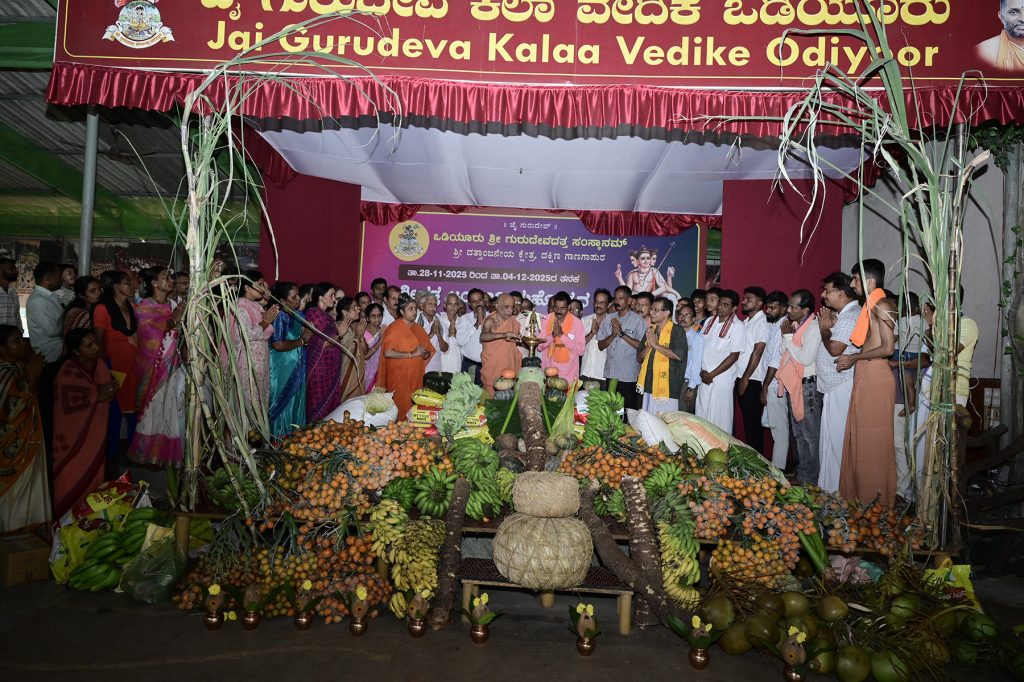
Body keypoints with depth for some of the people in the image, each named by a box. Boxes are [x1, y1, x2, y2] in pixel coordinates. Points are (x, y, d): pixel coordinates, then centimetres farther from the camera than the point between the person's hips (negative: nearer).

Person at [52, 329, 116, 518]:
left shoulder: (100, 365, -1)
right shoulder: (68, 371, -20)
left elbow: (108, 393, 9)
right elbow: (69, 405, -25)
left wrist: (110, 391, -13)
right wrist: (97, 397, -23)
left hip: (96, 431, 6)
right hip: (74, 434, -6)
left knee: (94, 472, 13)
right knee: (72, 478, 0)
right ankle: (66, 515, 16)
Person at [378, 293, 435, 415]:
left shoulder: (418, 328, 15)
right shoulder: (394, 328, -5)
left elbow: (429, 351, 17)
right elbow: (387, 353, -18)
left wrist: (425, 354, -6)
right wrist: (411, 354, -18)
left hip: (416, 377, 5)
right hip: (398, 377, -5)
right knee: (399, 406, -6)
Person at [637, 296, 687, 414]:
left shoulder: (677, 330, -4)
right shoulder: (650, 330, 16)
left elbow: (679, 355, -17)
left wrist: (656, 345, -10)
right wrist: (649, 346, -4)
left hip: (667, 386, -6)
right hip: (649, 384, 6)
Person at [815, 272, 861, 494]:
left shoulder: (851, 316, -16)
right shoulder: (843, 315, 16)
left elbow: (835, 348, -23)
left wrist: (824, 329, -7)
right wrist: (829, 325, 7)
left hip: (842, 386, -10)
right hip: (833, 386, 10)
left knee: (837, 437, -3)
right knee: (830, 436, 14)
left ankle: (836, 487, 5)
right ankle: (828, 484, 23)